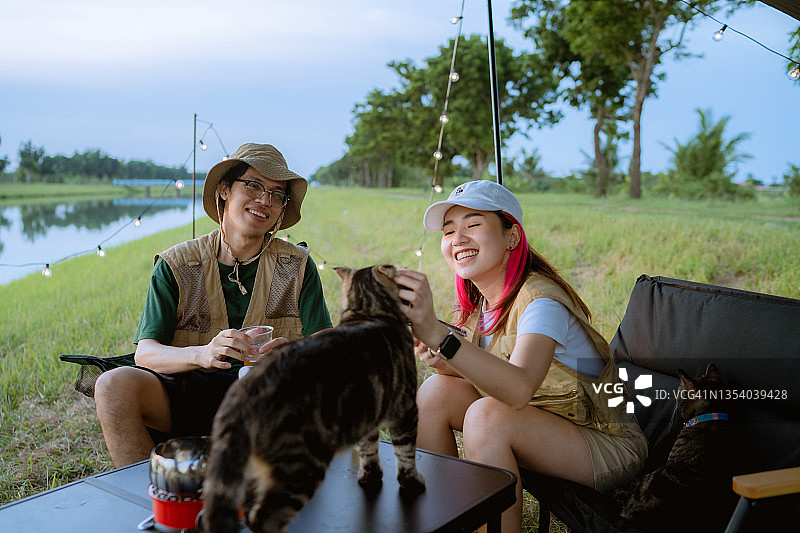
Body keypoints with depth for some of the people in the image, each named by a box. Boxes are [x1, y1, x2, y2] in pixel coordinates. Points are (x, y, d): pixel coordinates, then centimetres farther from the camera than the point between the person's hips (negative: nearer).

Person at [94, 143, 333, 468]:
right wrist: (202, 354, -28)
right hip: (189, 394, 0)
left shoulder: (297, 267, 5)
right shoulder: (176, 266, 3)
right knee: (114, 386, -26)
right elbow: (145, 353, -6)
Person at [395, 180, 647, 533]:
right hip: (542, 429, 8)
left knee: (488, 415, -30)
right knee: (436, 391, -6)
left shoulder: (541, 300, -25)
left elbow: (519, 389, -43)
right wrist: (441, 361, -22)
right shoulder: (481, 301, 0)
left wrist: (437, 334, -54)